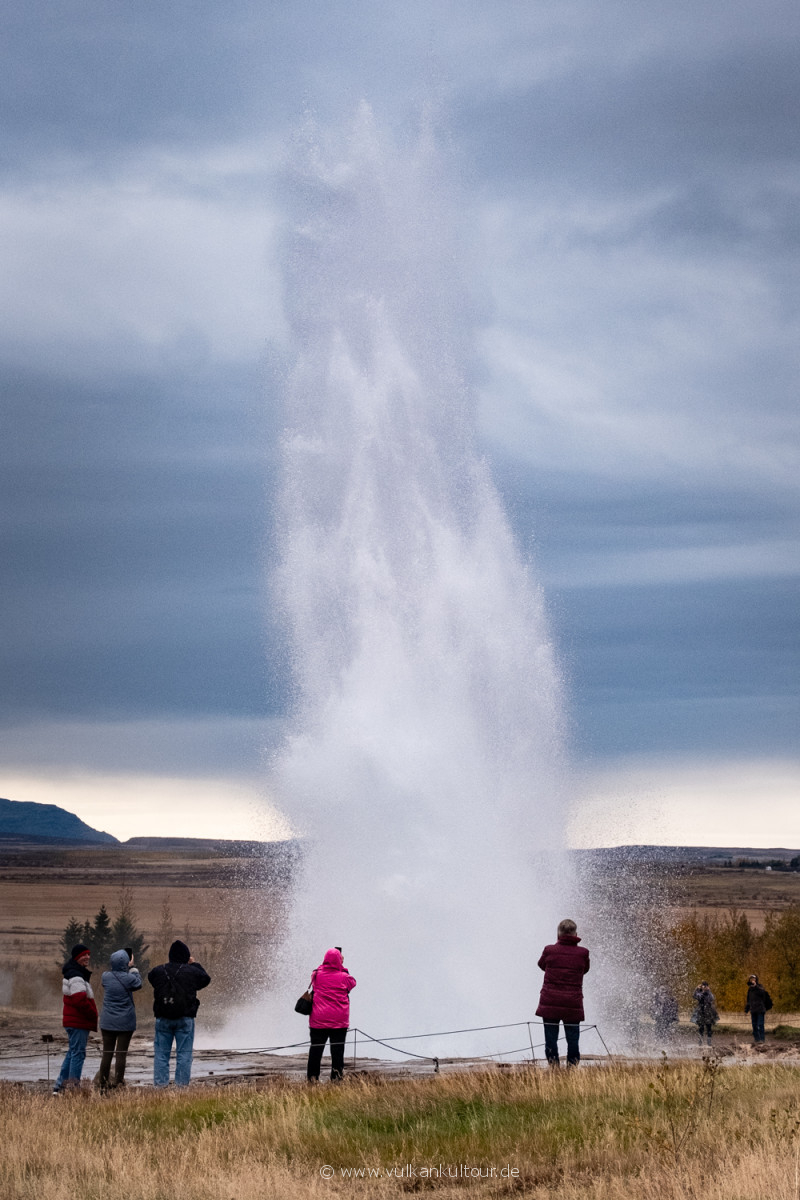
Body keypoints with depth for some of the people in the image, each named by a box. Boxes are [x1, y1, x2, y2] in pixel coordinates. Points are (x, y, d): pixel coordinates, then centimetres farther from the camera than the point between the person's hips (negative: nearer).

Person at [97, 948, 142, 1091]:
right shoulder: (129, 978, -15)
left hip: (107, 1022, 3)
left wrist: (128, 968, 14)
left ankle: (103, 1084, 12)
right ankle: (118, 1083, 3)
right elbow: (138, 984, 7)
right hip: (125, 1023, -3)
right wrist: (132, 968, 13)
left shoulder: (106, 976, -3)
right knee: (121, 1054, 2)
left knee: (107, 1054, 9)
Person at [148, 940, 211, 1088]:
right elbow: (206, 979, 11)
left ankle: (160, 1083, 5)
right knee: (184, 1053, 3)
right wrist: (194, 964, 18)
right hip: (185, 1019, -2)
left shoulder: (158, 971, 0)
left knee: (161, 1053, 8)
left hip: (163, 1018, 2)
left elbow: (151, 979, 21)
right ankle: (182, 1084, 0)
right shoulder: (191, 971, -5)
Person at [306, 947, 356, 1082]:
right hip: (339, 1020, -2)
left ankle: (313, 1077, 9)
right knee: (337, 1049, 6)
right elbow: (352, 983, 12)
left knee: (316, 1048, 10)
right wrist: (342, 968, 12)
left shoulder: (317, 975, -3)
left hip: (318, 1020, 2)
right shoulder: (344, 977, -7)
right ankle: (336, 1077, 5)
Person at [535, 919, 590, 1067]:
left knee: (551, 1039, 5)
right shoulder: (583, 953, -2)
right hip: (573, 1003, 0)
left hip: (550, 1003, 0)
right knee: (572, 1040, 7)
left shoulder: (549, 951, -2)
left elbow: (542, 965, 17)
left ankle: (553, 1066, 2)